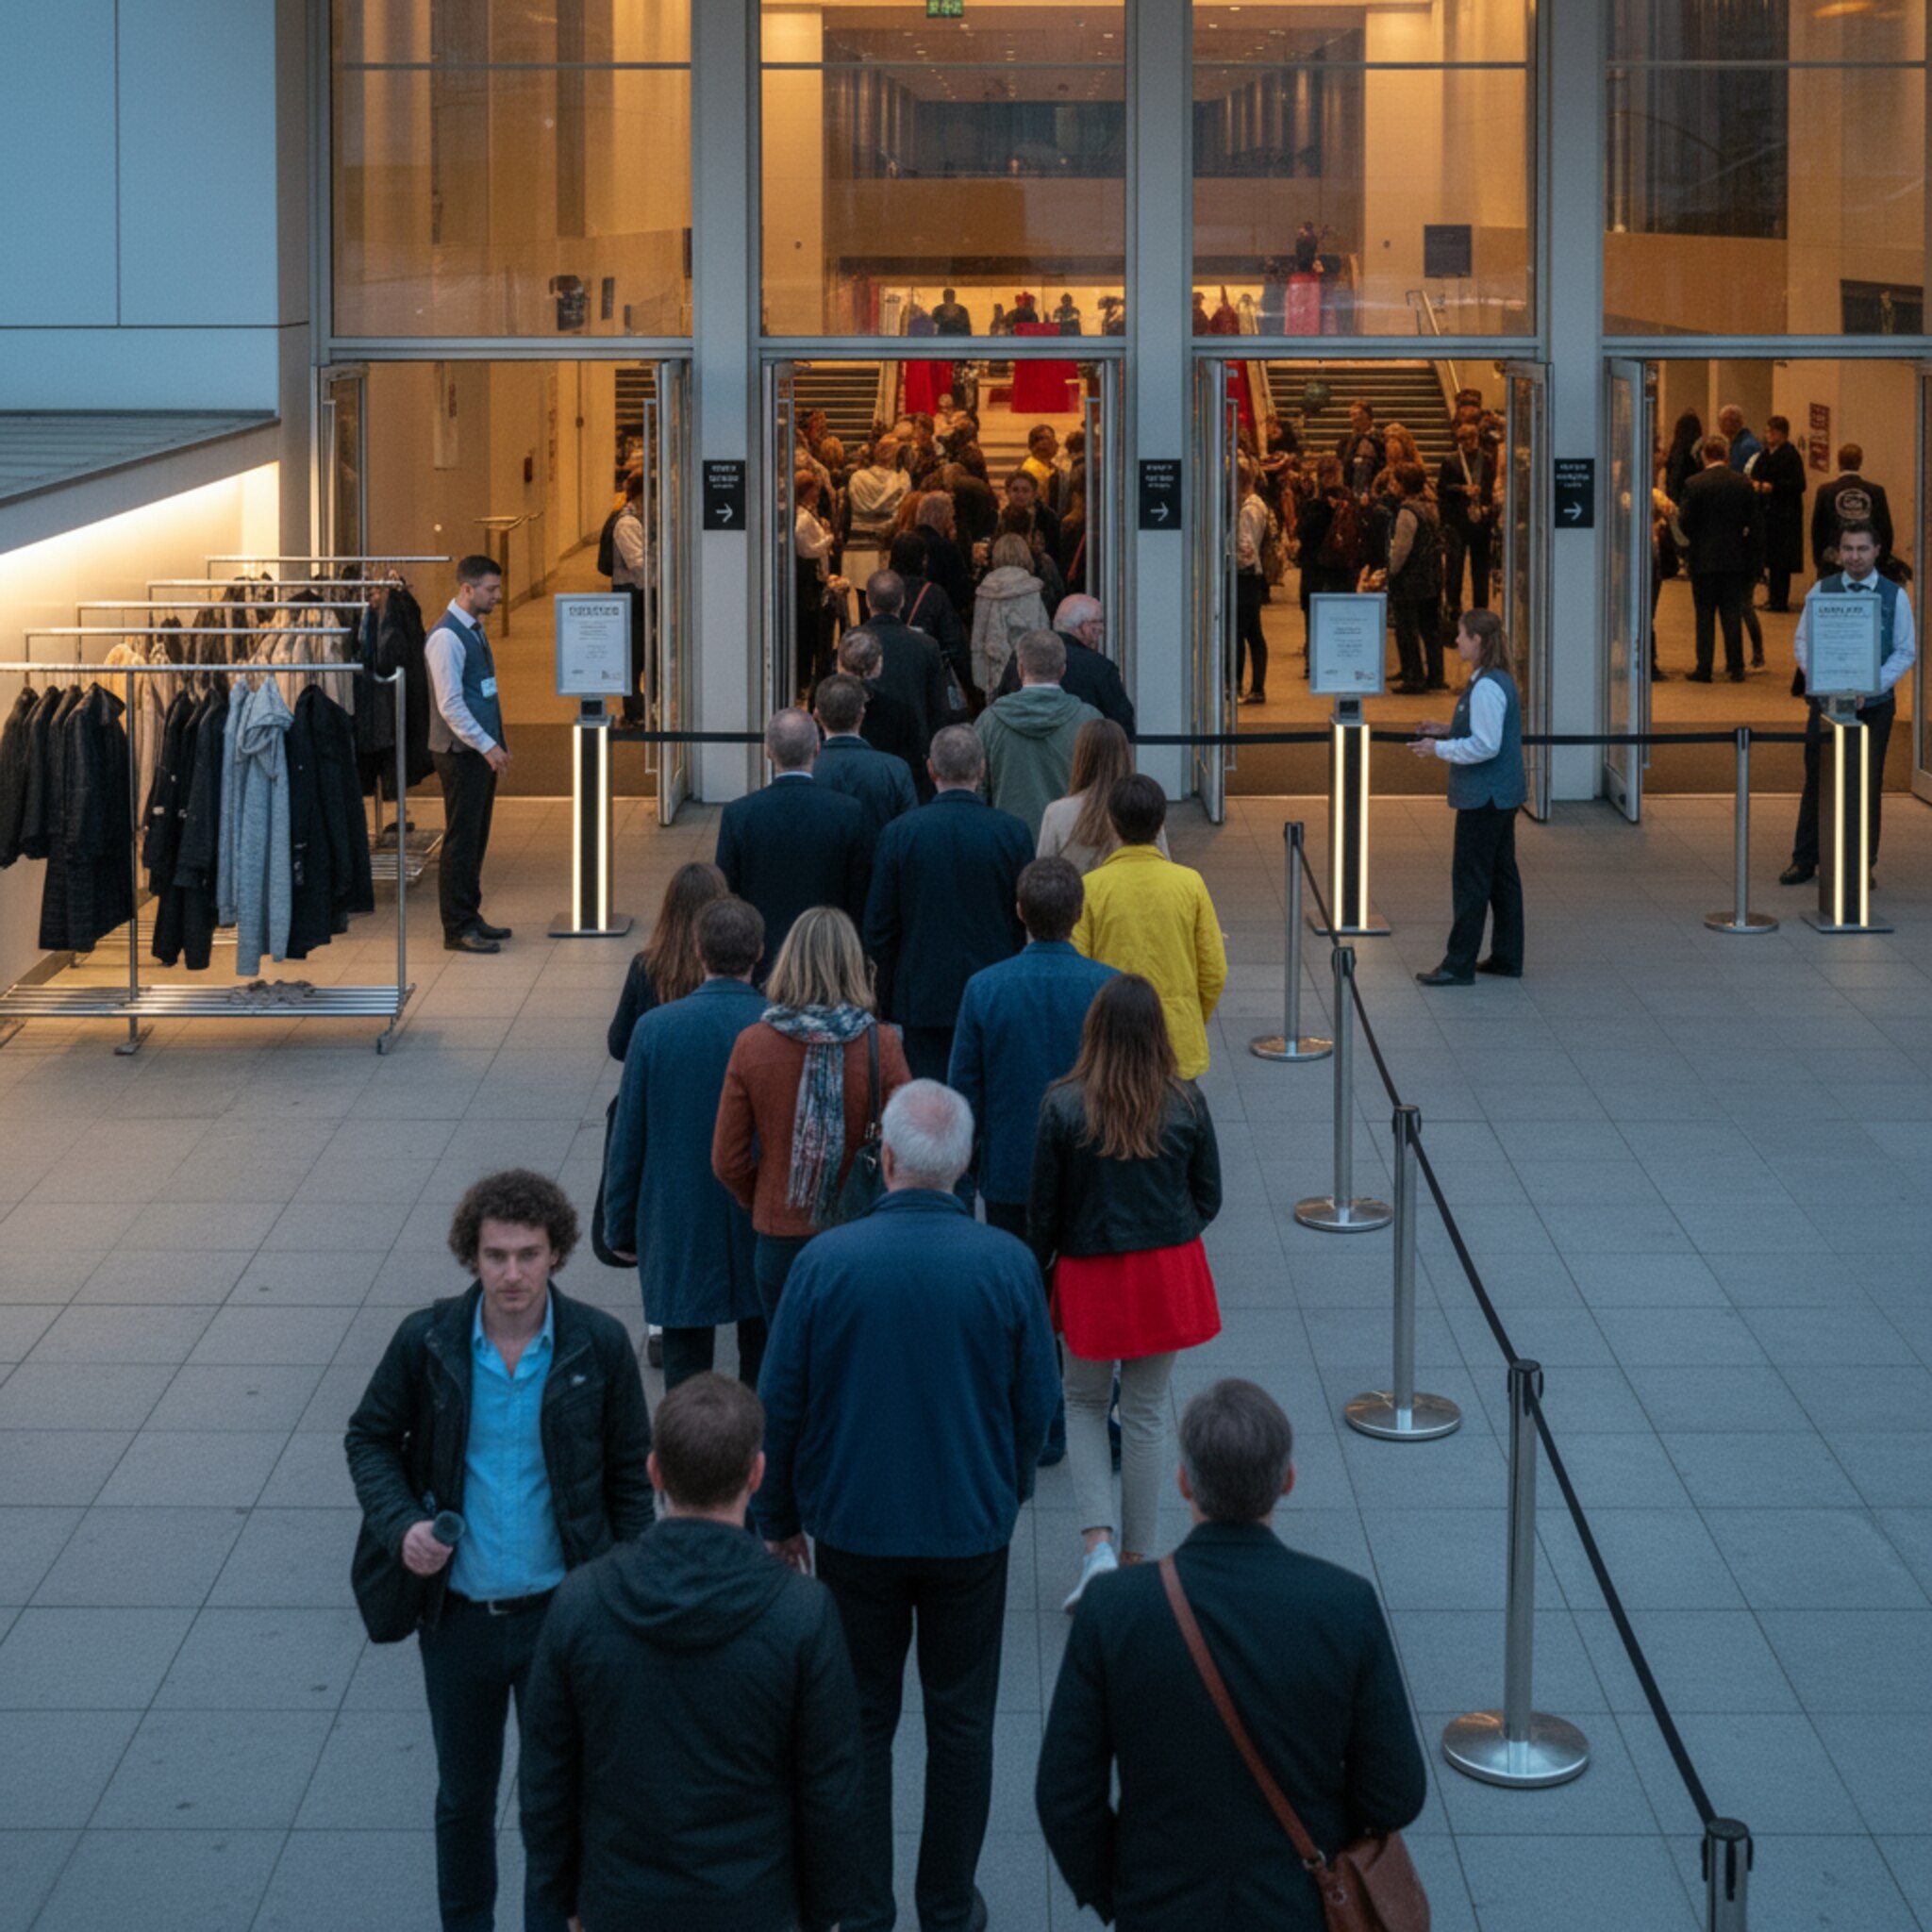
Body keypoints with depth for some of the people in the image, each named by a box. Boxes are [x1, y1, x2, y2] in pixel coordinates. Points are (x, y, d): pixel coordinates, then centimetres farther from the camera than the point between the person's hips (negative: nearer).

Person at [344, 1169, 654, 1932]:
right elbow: (370, 1438, 5)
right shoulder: (426, 1340, -10)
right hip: (458, 1613, 1)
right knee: (463, 1797, 18)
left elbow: (630, 1475, 0)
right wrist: (399, 1523, -12)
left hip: (560, 1611, -1)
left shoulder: (600, 1345, -10)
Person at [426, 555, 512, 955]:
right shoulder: (446, 637, -17)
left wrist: (495, 743, 16)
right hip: (462, 753, -9)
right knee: (462, 840, -5)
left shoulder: (474, 629, 13)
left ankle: (470, 917, 23)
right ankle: (457, 929, 0)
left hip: (482, 751, 9)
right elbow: (450, 704, -21)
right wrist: (486, 746, -21)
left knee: (476, 838, 14)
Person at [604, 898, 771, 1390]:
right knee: (763, 1356, 14)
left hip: (679, 1230, -1)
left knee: (686, 1365, 7)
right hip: (764, 1226, 1)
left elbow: (627, 1141, -4)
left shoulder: (655, 1028, -10)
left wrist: (620, 1228, 7)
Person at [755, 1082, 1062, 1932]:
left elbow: (780, 1404, -6)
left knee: (860, 1721, 13)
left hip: (854, 1531, 0)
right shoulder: (1008, 1264, -12)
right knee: (960, 1720, 14)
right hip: (972, 1530, 0)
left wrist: (778, 1514, 9)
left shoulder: (826, 1261, -14)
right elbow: (1037, 1401, -1)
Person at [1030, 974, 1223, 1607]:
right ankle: (1138, 1557, 20)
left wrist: (1035, 1271, 9)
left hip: (1089, 1272, -1)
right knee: (1146, 1414, 13)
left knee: (1085, 1404, 17)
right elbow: (1208, 1199, 1)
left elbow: (1043, 1206, -8)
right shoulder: (1186, 1105, -8)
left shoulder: (1063, 1105, -14)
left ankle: (1098, 1541, 0)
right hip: (1169, 1272, 1)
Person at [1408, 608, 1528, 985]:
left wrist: (1439, 749, -15)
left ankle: (1459, 965, -1)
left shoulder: (1487, 688, -21)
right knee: (1501, 876, 14)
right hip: (1503, 795, 10)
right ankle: (1507, 958, 21)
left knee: (1470, 880, -5)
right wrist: (1449, 731, 13)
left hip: (1484, 798, -10)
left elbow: (1485, 746, -24)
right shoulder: (1500, 681, 11)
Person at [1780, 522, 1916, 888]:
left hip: (1874, 704, 0)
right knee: (1817, 781, 3)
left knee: (1867, 786, 5)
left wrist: (1871, 686, -12)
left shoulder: (1894, 596, 0)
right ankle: (1804, 861, 11)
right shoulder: (1821, 590, 2)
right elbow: (1802, 641, 5)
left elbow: (1906, 651, 0)